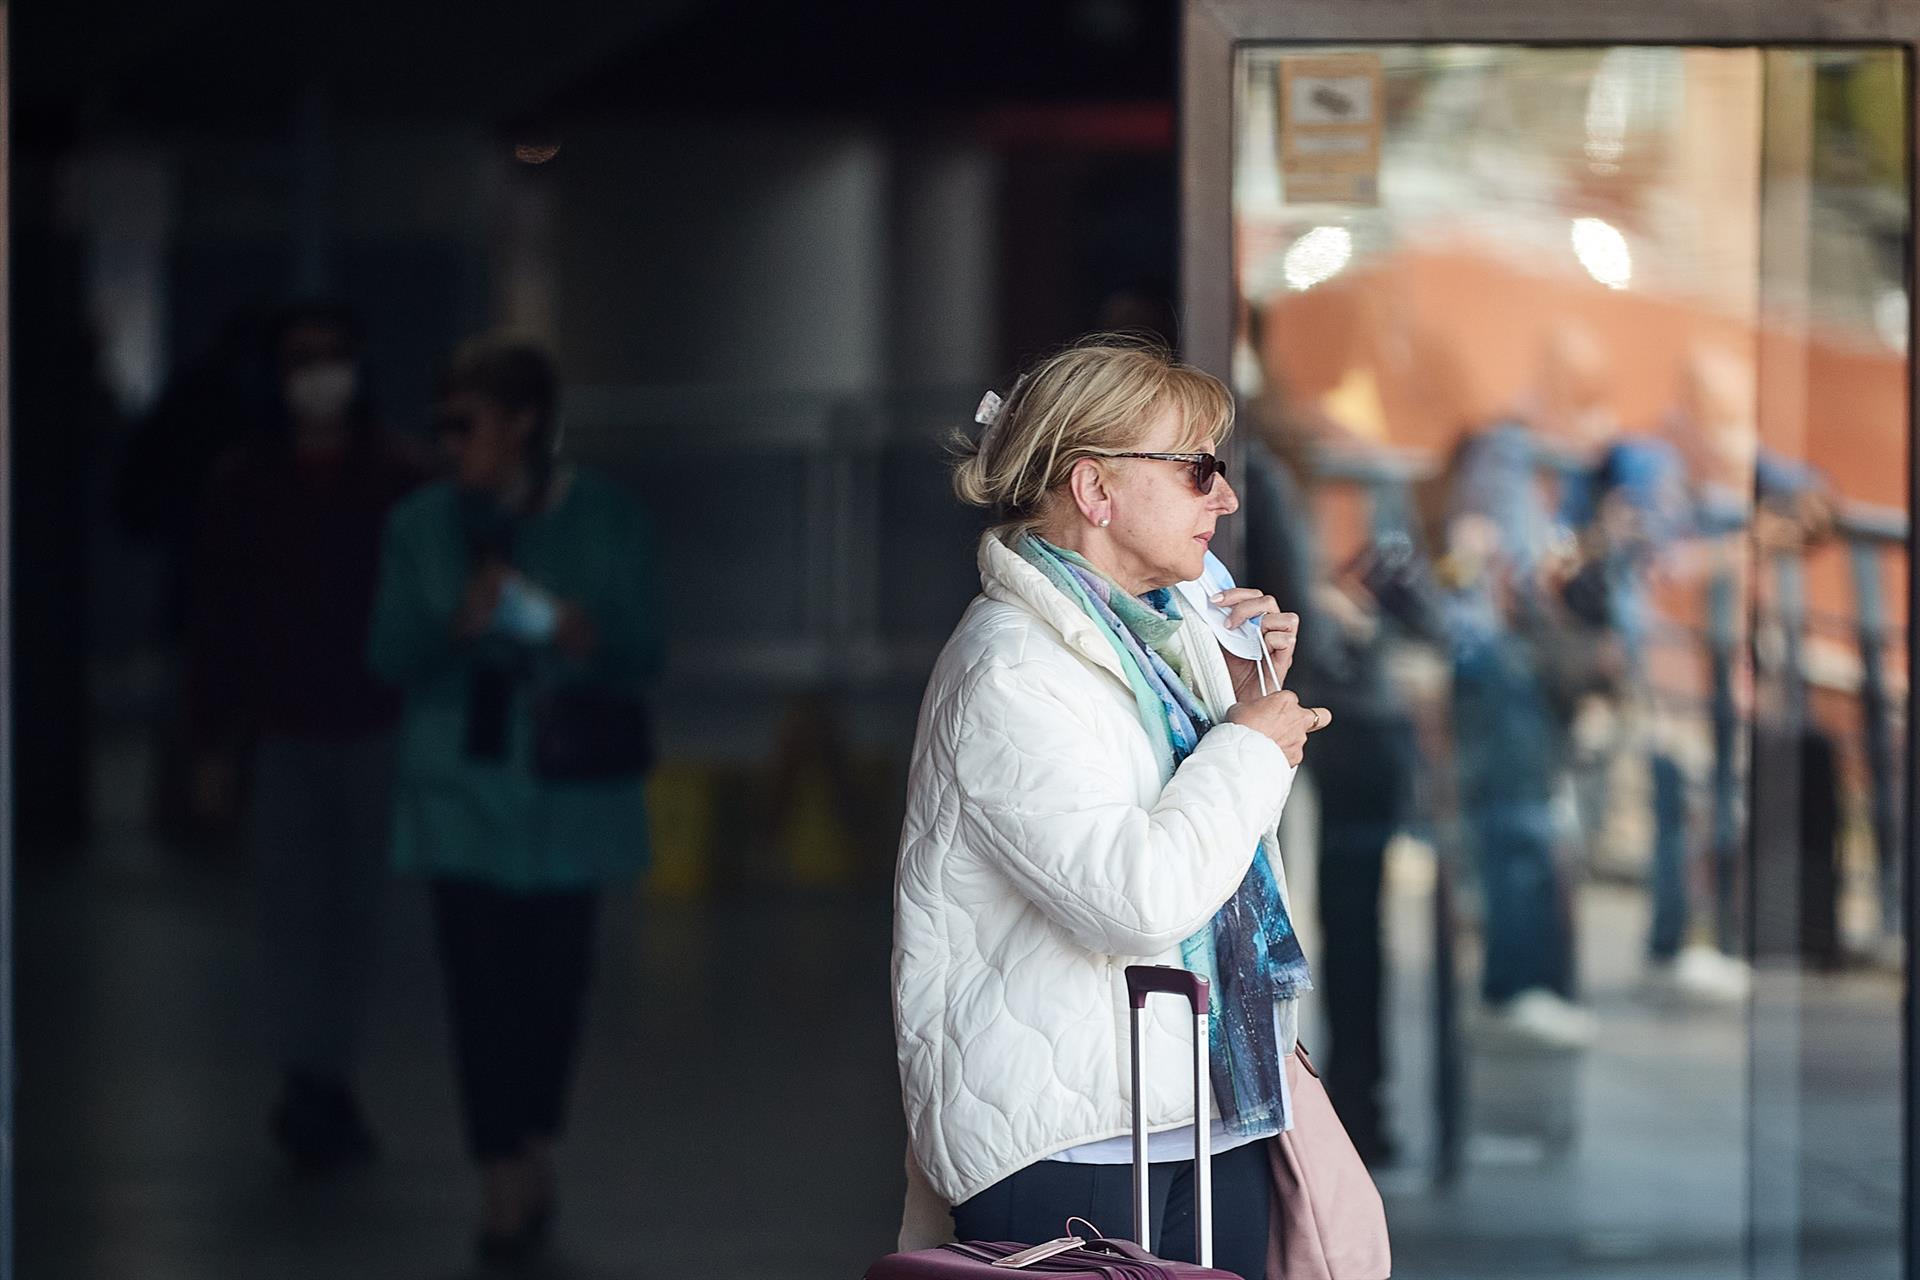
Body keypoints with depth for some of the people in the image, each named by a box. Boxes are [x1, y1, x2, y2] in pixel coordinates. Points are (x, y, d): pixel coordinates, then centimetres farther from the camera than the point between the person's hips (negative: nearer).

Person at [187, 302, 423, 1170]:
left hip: (376, 731, 1)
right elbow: (212, 618, 3)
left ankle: (325, 1089, 16)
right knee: (293, 913, -8)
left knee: (357, 913, 5)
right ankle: (311, 1086, -10)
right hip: (283, 735, -1)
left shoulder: (398, 480, 1)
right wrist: (213, 742, 1)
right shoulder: (241, 484, 2)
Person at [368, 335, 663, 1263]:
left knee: (554, 974, 2)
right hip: (461, 792, 0)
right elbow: (392, 656, -1)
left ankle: (534, 1148, 25)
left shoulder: (603, 519, 0)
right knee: (480, 985, -5)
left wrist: (581, 636, -22)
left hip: (567, 794, 0)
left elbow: (644, 653, 0)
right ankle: (503, 1186, 0)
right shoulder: (423, 526, 3)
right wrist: (460, 623, -22)